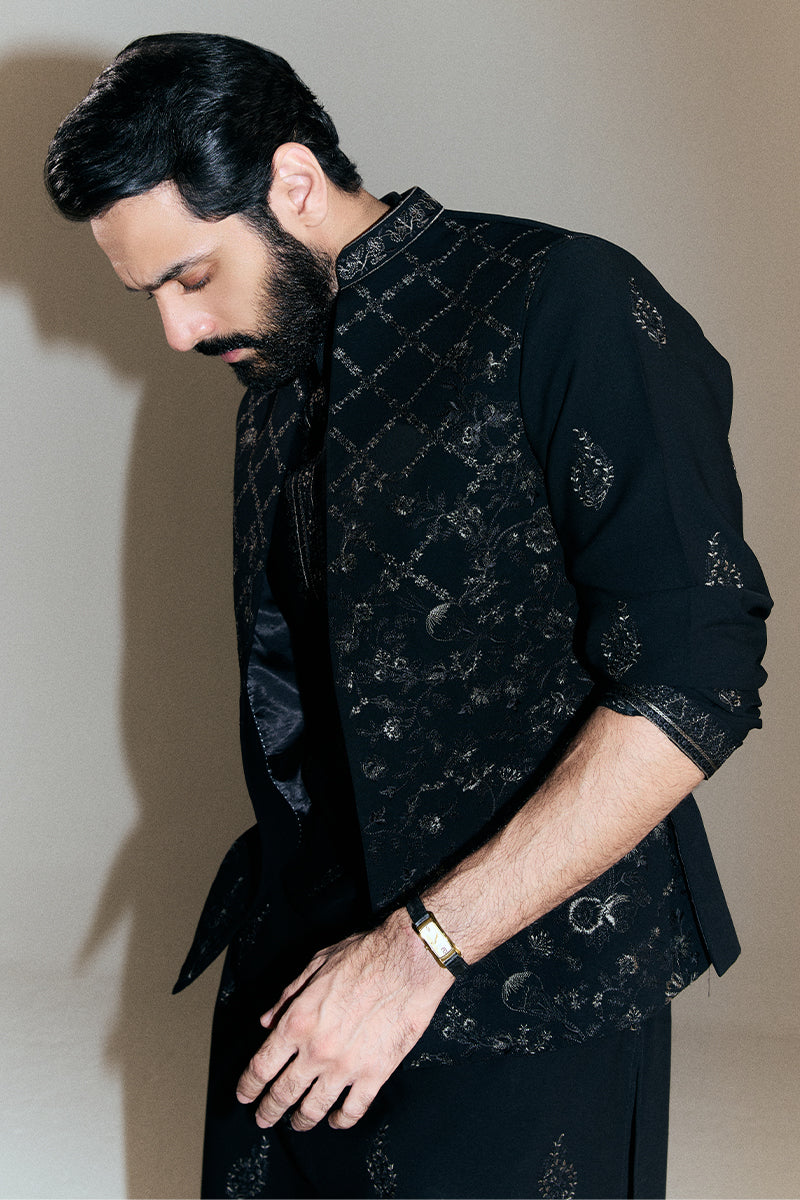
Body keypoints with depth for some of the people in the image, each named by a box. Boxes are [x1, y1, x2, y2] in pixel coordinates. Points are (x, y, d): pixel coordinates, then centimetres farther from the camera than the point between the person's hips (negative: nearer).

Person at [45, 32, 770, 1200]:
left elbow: (696, 679, -18)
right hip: (294, 968, 6)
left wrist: (421, 946, -19)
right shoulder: (275, 374, 13)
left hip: (523, 984, -6)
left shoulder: (562, 305, -12)